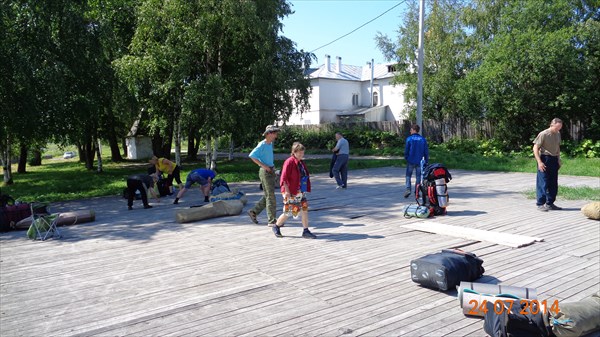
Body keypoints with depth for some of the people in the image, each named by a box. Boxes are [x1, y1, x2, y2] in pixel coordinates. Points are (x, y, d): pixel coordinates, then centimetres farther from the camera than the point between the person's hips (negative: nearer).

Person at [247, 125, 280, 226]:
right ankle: (271, 220, 0)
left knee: (267, 195, 14)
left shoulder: (271, 144, 12)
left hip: (271, 171, 9)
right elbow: (251, 156, -20)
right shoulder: (262, 145, -14)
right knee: (270, 196, -6)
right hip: (265, 172, -9)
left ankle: (253, 212, 26)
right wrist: (264, 166, -20)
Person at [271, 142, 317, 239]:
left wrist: (305, 189, 18)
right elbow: (284, 178, -19)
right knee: (288, 212, 0)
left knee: (305, 209, 2)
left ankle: (306, 231, 8)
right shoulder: (289, 162, -16)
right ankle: (276, 226, 22)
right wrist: (287, 191, -22)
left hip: (301, 192, 8)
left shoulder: (301, 162, 11)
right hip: (291, 193, -8)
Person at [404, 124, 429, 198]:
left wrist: (406, 158, 11)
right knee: (418, 176, 11)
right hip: (419, 161, 2)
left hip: (410, 161, -2)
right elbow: (426, 151, 3)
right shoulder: (423, 139, 0)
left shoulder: (409, 139, -7)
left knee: (408, 175, 7)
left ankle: (408, 189, -11)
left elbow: (406, 150, -4)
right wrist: (426, 161, 11)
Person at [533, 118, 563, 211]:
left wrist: (558, 160, 16)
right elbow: (535, 148, -13)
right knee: (543, 183, -4)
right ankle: (540, 204, 3)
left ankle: (550, 203, 19)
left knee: (553, 183, 9)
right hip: (545, 159, -7)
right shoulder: (543, 134, -12)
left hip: (554, 160, 7)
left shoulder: (558, 134, 9)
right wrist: (539, 162, -19)